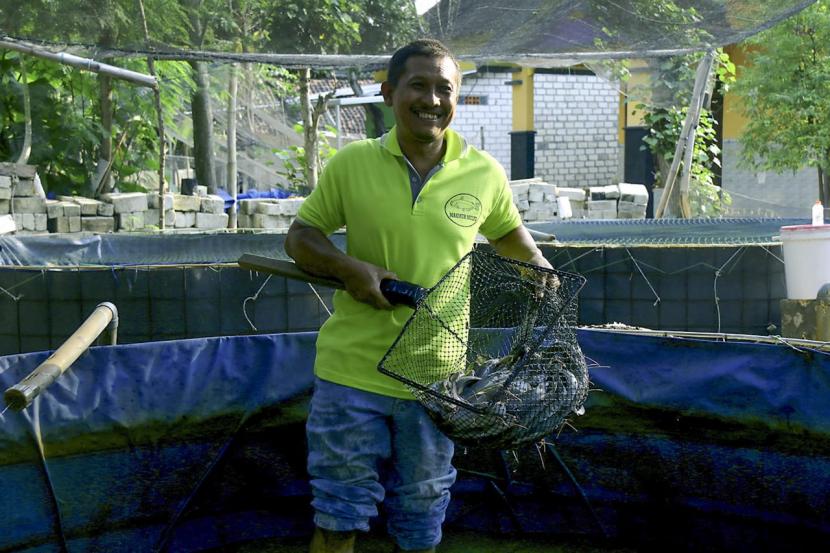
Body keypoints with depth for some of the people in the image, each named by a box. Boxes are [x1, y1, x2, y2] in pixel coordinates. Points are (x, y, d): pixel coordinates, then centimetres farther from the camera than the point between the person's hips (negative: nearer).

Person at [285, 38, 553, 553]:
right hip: (352, 370, -1)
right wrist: (348, 267, -16)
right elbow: (300, 235, 3)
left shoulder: (485, 173, -2)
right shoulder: (352, 162, -5)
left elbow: (508, 230, 18)